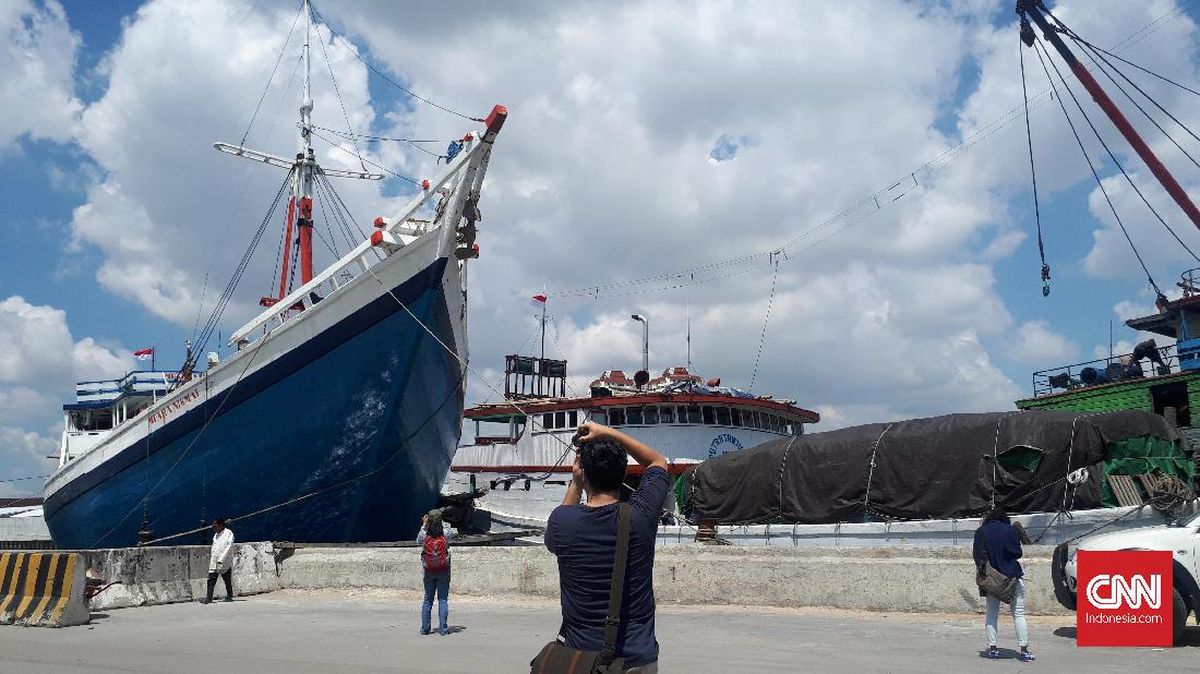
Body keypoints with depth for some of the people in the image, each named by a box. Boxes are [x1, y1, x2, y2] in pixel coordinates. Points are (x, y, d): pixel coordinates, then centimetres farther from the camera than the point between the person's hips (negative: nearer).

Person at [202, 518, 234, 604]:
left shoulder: (228, 533, -7)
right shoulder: (216, 534, 16)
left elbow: (229, 547, -14)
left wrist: (221, 560, -20)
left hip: (224, 562, -6)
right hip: (214, 562, 6)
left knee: (228, 581, 4)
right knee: (211, 580, -3)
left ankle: (229, 596, 14)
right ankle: (209, 598, -5)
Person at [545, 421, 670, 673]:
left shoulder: (560, 520, -12)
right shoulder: (640, 516, -11)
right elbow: (658, 462, 9)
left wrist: (575, 484, 12)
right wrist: (609, 433, 7)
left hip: (579, 653, 0)